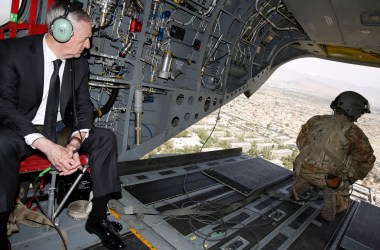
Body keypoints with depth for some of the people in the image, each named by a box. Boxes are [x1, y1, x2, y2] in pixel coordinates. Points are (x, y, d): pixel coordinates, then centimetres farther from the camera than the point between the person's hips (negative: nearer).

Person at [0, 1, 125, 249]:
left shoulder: (80, 63, -2)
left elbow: (84, 107, -2)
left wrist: (74, 144, -22)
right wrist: (47, 146, -34)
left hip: (61, 130, 4)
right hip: (21, 130, -4)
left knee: (106, 137, -15)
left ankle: (98, 217, -9)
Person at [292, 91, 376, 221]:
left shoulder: (315, 120, 1)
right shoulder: (353, 132, -11)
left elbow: (300, 142, 10)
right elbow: (366, 159, -8)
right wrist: (352, 179, 5)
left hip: (303, 170, 3)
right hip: (329, 179, -3)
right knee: (343, 199, 25)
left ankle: (302, 184, 14)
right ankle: (334, 199, -2)